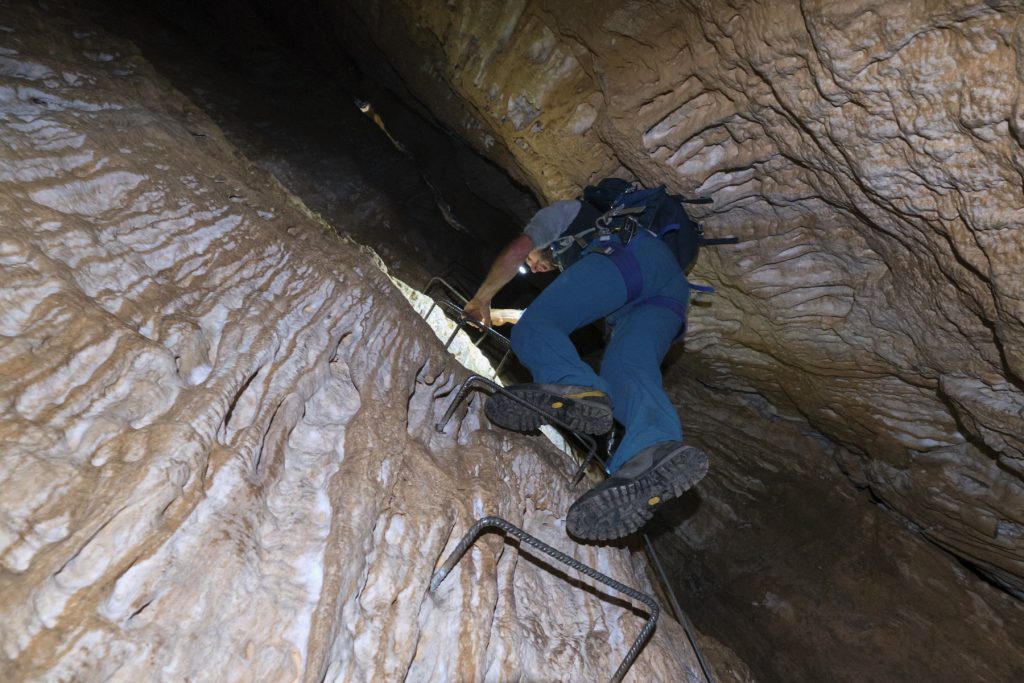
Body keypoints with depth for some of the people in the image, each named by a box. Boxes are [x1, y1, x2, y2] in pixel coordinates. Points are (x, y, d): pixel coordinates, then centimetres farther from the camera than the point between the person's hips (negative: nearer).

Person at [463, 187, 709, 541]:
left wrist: (481, 299, 22)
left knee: (534, 325, -15)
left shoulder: (559, 213, 30)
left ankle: (572, 388, -47)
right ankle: (657, 450, -49)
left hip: (629, 255, -7)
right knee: (628, 370, -18)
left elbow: (516, 250, 12)